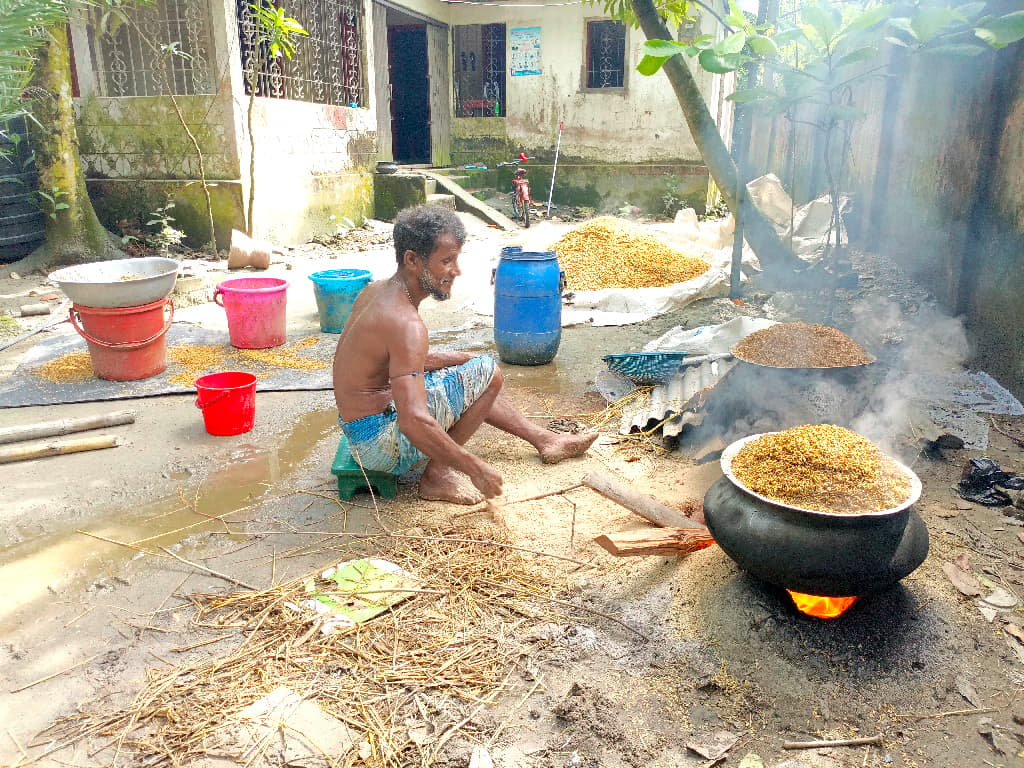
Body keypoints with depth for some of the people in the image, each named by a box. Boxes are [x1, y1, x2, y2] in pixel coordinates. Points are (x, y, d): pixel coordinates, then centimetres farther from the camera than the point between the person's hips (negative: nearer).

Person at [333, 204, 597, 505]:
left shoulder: (376, 290, 2)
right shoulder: (405, 323, -28)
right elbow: (414, 424, -36)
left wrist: (465, 358, 8)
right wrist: (476, 468, -27)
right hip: (381, 445, -10)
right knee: (487, 373, -13)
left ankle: (545, 439, 33)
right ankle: (437, 475, -4)